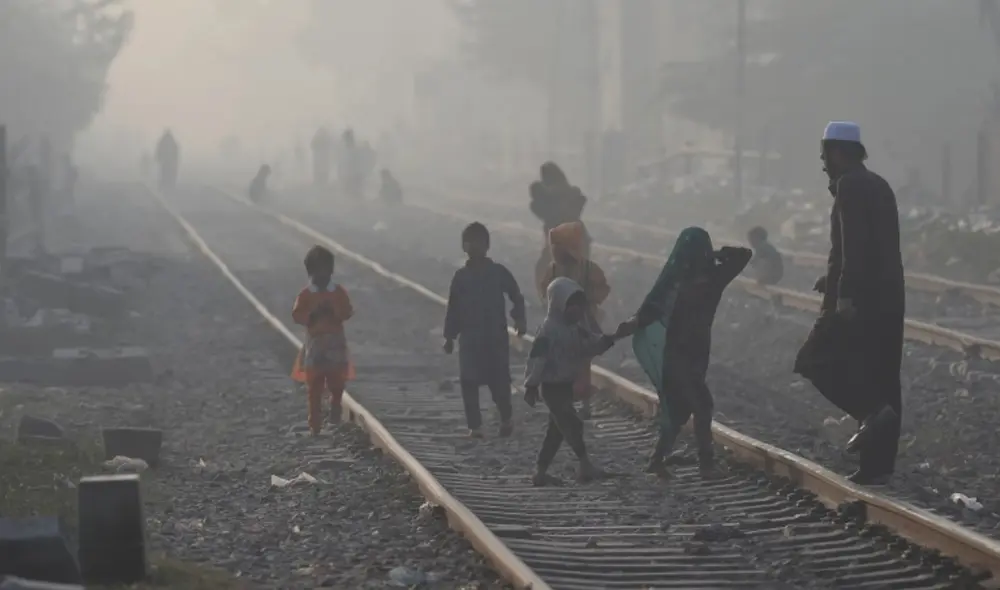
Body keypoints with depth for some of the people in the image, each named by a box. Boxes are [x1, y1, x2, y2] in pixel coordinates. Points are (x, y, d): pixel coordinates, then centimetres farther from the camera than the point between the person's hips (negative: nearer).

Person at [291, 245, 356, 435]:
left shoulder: (339, 292, 3)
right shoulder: (306, 294, -1)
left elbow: (347, 313, -4)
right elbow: (297, 316, -8)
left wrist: (333, 310, -19)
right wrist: (312, 314, -22)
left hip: (336, 341, 1)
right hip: (315, 342, -1)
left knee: (337, 382, 2)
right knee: (314, 386, -1)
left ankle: (335, 407, 32)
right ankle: (315, 423, 5)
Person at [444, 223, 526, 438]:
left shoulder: (499, 272, -1)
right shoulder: (460, 276, 3)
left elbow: (516, 297, 3)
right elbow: (453, 308, 6)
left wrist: (520, 319, -12)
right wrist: (449, 336, 5)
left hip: (496, 336, -1)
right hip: (470, 338, 1)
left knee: (499, 380, -1)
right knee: (469, 382, -4)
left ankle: (506, 419, 21)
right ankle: (475, 425, 4)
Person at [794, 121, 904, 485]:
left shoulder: (849, 185, -10)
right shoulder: (879, 185, 17)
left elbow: (854, 243, -20)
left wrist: (844, 294, -23)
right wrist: (836, 279, 26)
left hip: (860, 296, -9)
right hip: (889, 295, 9)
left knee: (817, 362, 0)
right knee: (880, 378, 10)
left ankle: (870, 413, -16)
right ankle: (878, 463, 11)